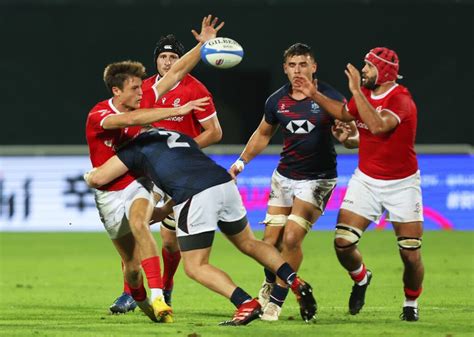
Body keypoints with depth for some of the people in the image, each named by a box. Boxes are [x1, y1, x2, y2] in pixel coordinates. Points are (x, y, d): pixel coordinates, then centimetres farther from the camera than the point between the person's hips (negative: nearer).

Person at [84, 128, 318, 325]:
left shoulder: (136, 147, 17)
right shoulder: (179, 136, 35)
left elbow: (98, 179, 17)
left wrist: (88, 176, 43)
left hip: (195, 197, -6)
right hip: (225, 183, 6)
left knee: (195, 267, 6)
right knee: (248, 243, 26)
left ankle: (246, 303, -11)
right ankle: (296, 283, 10)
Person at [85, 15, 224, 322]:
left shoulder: (142, 102, -6)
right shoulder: (98, 117, -20)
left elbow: (177, 72, -2)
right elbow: (130, 120, -40)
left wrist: (204, 43, -11)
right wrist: (177, 111, -43)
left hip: (139, 183, 1)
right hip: (111, 192, -1)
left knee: (138, 222, -33)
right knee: (132, 263, 2)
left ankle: (158, 298, -43)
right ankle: (140, 300, 36)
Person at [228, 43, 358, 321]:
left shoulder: (331, 98, -11)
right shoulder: (277, 100, 1)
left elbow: (354, 136, -8)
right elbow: (263, 134, 19)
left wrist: (347, 137, -31)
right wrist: (242, 161, 11)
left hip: (318, 179, -4)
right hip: (284, 175, 4)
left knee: (291, 238, -15)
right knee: (271, 239, 0)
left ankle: (277, 300, -2)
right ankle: (269, 286, 29)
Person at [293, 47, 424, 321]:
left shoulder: (401, 100, -21)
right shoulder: (364, 93, 0)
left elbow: (378, 125, -39)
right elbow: (345, 113, 21)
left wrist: (357, 91, -37)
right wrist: (315, 95, 11)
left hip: (402, 183, -5)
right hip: (366, 180, 5)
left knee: (411, 255, -5)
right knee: (343, 242, -8)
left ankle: (411, 303, 21)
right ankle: (361, 279, 24)